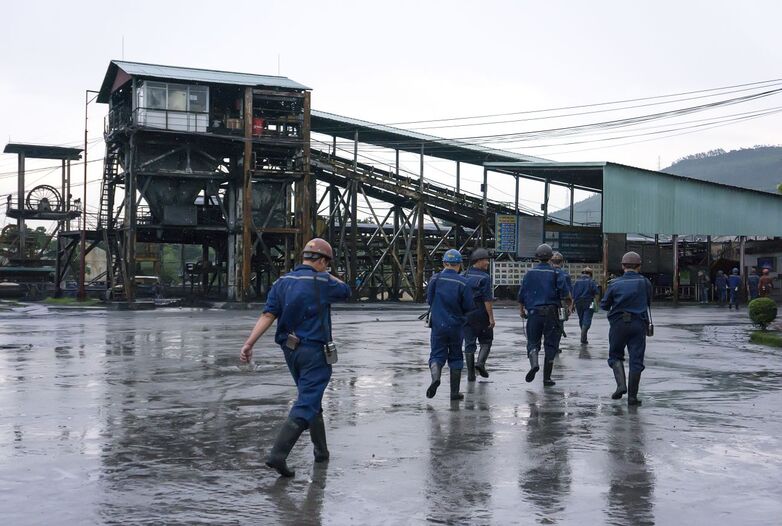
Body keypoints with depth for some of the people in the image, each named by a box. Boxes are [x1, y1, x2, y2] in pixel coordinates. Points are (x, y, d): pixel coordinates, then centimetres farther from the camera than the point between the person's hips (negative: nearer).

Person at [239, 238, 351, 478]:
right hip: (314, 352, -7)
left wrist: (249, 343, -8)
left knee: (310, 398, 21)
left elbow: (267, 316, -4)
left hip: (290, 350, 7)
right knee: (306, 404, -7)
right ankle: (277, 454, -18)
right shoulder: (321, 281, -11)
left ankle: (321, 451, 30)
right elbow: (345, 291, 8)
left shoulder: (282, 282, 5)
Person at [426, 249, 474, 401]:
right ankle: (455, 392, 14)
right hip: (456, 326, 0)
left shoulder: (435, 279, -4)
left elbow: (429, 300, 4)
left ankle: (435, 377, -24)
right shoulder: (463, 282, -9)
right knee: (455, 357, 13)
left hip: (438, 324, 0)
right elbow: (468, 307, -6)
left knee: (437, 355, 7)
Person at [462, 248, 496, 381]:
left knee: (469, 344, 6)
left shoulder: (464, 276, 7)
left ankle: (470, 374, 6)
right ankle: (481, 362, -8)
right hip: (481, 314, -5)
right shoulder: (484, 277, -12)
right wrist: (491, 317, -14)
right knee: (486, 341, 13)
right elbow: (487, 300, -17)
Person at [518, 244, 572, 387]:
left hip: (533, 312, 1)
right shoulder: (556, 273, -2)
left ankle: (534, 363, -20)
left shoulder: (529, 273, 3)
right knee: (550, 344, 6)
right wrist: (570, 304, 11)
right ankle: (547, 378, 7)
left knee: (533, 342, 10)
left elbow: (521, 293, 4)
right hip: (551, 312, -1)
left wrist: (521, 309, 18)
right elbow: (565, 293, -8)